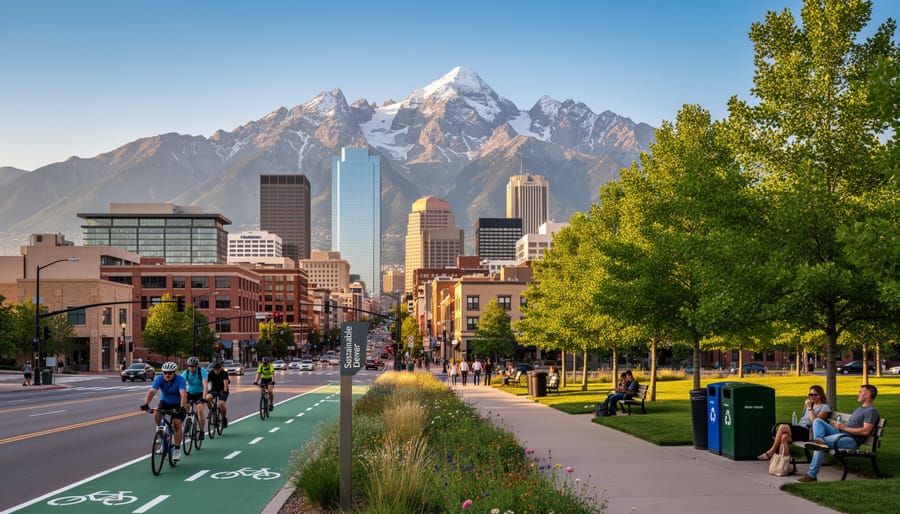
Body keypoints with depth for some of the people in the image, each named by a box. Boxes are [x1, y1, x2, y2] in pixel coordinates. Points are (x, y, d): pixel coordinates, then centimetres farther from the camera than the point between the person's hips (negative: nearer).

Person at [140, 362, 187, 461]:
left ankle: (177, 450, -5)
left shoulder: (180, 379, -27)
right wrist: (145, 404, -50)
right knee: (156, 414, -27)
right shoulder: (159, 379, -21)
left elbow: (183, 394, -39)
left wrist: (182, 407, -56)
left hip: (178, 404, -3)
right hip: (165, 402, 3)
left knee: (177, 423, -17)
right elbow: (152, 391, -33)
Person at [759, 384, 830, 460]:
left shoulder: (825, 407, 4)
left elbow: (815, 421, -10)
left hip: (807, 432, -7)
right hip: (798, 430, 7)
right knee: (784, 437, -30)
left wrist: (809, 408, -8)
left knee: (782, 427, -27)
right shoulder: (809, 404, 26)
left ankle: (771, 452, -15)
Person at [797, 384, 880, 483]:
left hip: (851, 441, -10)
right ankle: (819, 440, -36)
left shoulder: (871, 411, -4)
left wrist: (844, 427, -13)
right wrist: (839, 424, 5)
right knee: (818, 421, -6)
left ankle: (811, 475, -29)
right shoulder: (859, 409, 30)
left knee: (820, 446, -32)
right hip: (840, 434, 10)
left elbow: (866, 431, -17)